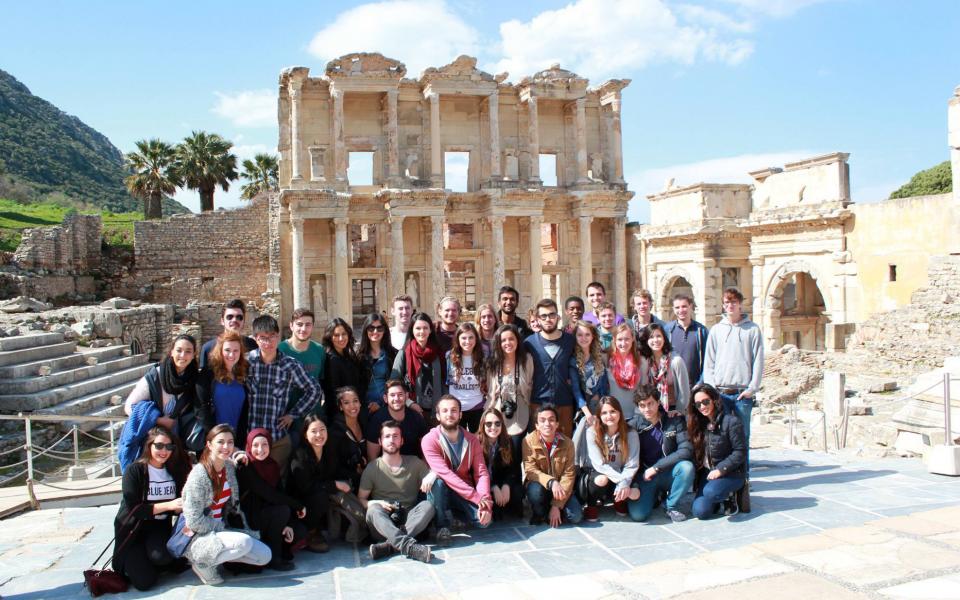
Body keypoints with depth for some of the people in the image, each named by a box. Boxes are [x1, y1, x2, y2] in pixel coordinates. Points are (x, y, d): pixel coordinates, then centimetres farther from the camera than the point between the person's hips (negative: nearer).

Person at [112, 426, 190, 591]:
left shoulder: (174, 471, 3)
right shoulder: (134, 471, -11)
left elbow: (176, 508, 3)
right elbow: (133, 509, -18)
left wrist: (181, 507, -20)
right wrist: (168, 505, -24)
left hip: (160, 527, 3)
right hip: (133, 529, -3)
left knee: (161, 557, -29)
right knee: (144, 582, -15)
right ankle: (131, 563, 17)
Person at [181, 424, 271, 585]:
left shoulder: (229, 467, 2)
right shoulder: (199, 475, -20)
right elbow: (194, 521, -21)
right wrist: (222, 526, -12)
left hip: (223, 529, 7)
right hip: (198, 537, -7)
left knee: (265, 555, -4)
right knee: (244, 542, -32)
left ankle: (220, 555, 9)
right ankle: (203, 562, -8)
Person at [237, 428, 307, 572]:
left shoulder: (273, 465, 1)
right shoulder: (245, 468, -19)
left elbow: (279, 494, -1)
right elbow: (269, 495, -25)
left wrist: (288, 524, -14)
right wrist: (298, 505, -19)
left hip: (267, 514, 6)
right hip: (247, 518, -6)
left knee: (300, 531, -10)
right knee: (283, 511, -28)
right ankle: (272, 558, -15)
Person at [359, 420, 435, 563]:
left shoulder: (414, 463, 9)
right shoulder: (372, 468, 5)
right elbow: (360, 499, 4)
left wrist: (432, 475, -15)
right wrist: (376, 503, -16)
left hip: (410, 519, 1)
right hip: (384, 521, -1)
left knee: (428, 505, -27)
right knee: (373, 510, -31)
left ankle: (389, 545, -40)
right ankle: (409, 545, -52)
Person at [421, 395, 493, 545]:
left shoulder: (472, 440, -3)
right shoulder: (430, 440, -17)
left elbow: (481, 473, -9)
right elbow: (445, 474, -26)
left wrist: (486, 501, -27)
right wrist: (478, 498, -30)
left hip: (465, 494, 3)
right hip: (440, 492, -3)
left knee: (485, 519, -22)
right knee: (437, 482, -36)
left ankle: (456, 513, 11)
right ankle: (442, 526, -14)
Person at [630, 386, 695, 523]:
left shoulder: (675, 419, -8)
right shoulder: (635, 424, -4)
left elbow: (686, 450, -17)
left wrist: (656, 467, -19)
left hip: (668, 473, 0)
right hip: (645, 475, 0)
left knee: (687, 467, -32)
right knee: (637, 515, -21)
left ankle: (671, 506, -6)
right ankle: (654, 495, 14)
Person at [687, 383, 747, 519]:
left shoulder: (731, 421, -14)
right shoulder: (699, 423, 4)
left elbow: (740, 452, -14)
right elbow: (696, 451, 13)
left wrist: (721, 469, -19)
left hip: (731, 473, -5)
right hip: (707, 473, 5)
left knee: (710, 492, -35)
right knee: (700, 512, -12)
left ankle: (730, 494, -1)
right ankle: (719, 498, 19)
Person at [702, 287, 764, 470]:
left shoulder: (753, 329, 5)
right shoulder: (716, 330, 10)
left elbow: (758, 362, 1)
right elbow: (708, 362, 8)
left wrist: (752, 388, -7)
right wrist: (711, 387, -3)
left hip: (743, 393, -1)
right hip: (719, 392, 2)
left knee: (742, 436, 3)